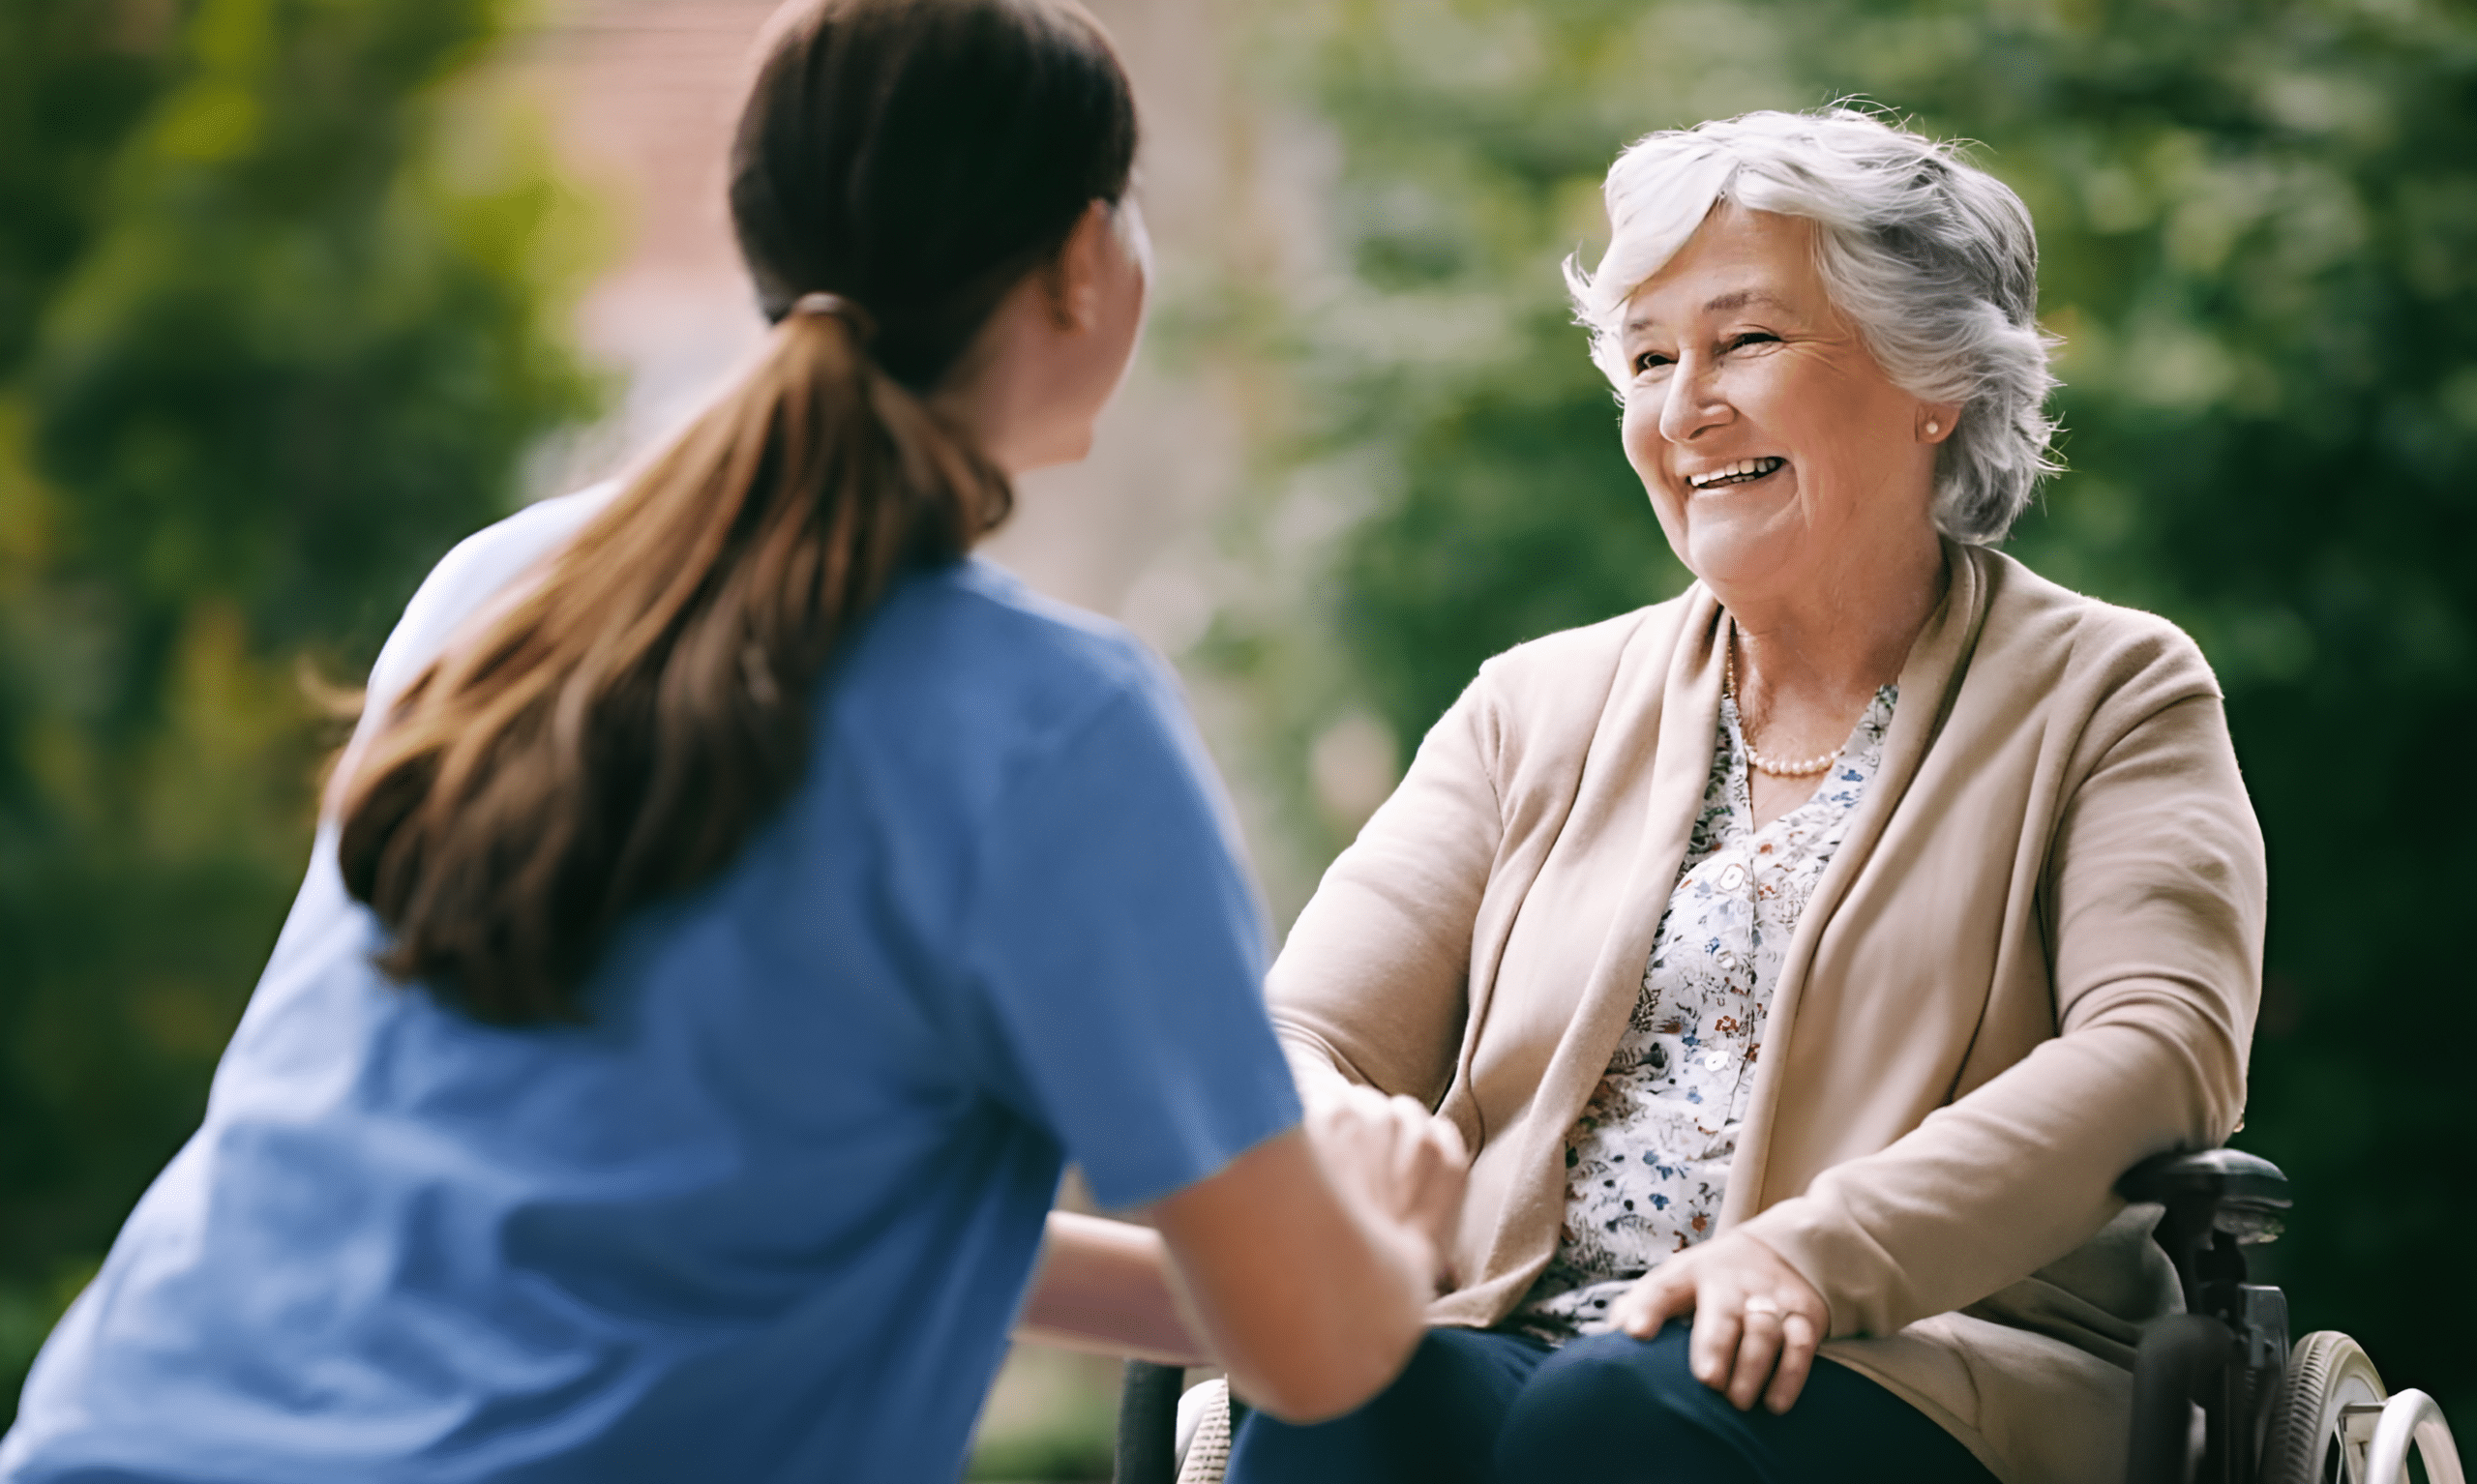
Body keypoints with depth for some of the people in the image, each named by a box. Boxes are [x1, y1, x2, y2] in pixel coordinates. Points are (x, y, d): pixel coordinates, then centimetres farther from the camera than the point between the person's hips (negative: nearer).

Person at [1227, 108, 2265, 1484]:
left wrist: (1814, 1250, -23)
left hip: (1923, 1369, -2)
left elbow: (2164, 1046, -8)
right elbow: (1306, 1046, 11)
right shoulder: (1537, 710, 21)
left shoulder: (2112, 696, 10)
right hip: (1521, 1339, 3)